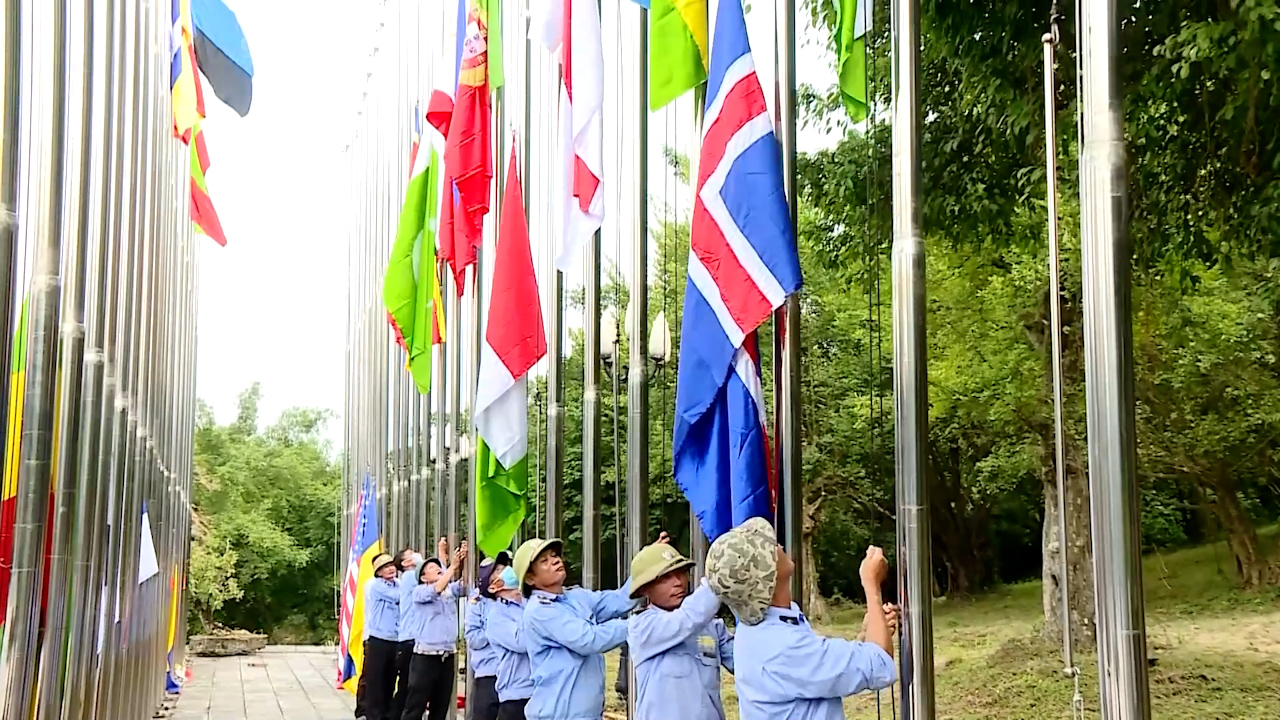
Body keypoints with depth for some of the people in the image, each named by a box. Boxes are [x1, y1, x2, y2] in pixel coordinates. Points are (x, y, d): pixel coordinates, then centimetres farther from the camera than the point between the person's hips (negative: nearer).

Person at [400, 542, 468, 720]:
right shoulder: (419, 591, -2)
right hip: (425, 656, -5)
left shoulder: (450, 590, 12)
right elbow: (435, 591, -20)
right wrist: (453, 566, -26)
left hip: (447, 657, 5)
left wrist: (464, 563, -20)